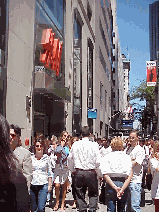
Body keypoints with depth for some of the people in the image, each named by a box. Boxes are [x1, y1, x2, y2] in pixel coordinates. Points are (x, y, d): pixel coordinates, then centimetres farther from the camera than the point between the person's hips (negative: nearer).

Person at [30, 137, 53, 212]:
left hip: (43, 185, -1)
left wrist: (50, 185, 5)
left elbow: (49, 172, 7)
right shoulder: (31, 157, 2)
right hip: (32, 185, 2)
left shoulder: (46, 157, 1)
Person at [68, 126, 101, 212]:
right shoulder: (94, 145, -10)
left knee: (80, 194, 14)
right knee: (93, 194, 12)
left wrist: (72, 170, 20)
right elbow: (98, 161, -11)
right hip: (91, 172, -2)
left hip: (78, 172, 2)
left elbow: (70, 158, 8)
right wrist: (95, 169, 8)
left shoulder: (75, 145, -1)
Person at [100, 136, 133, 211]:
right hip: (123, 184, 1)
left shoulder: (106, 157, 2)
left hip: (110, 184, -1)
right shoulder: (127, 157, 3)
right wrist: (122, 189, -13)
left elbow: (105, 175, -9)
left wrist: (115, 188, -13)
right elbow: (129, 176, -8)